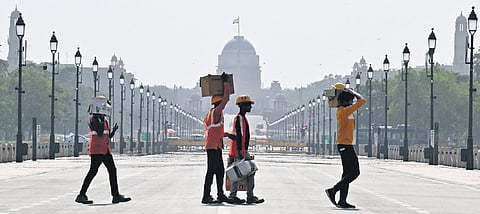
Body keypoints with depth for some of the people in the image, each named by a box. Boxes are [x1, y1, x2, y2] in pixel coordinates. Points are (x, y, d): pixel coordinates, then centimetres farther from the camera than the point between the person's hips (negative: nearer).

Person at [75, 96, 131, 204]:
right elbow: (100, 133, -21)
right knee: (93, 171, -8)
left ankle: (116, 196, 7)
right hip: (96, 150, -9)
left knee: (112, 170, 5)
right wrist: (101, 121, -20)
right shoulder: (93, 119, -9)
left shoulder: (105, 120, 17)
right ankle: (81, 196, -2)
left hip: (105, 150, 9)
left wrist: (114, 130, 2)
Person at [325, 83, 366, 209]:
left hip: (344, 145, 10)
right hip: (345, 145, -10)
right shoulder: (345, 111, -15)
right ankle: (333, 191, -8)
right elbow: (362, 101, -14)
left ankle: (342, 201, 7)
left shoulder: (341, 111, 13)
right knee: (355, 172, -8)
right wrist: (353, 92, 0)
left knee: (348, 173, 9)